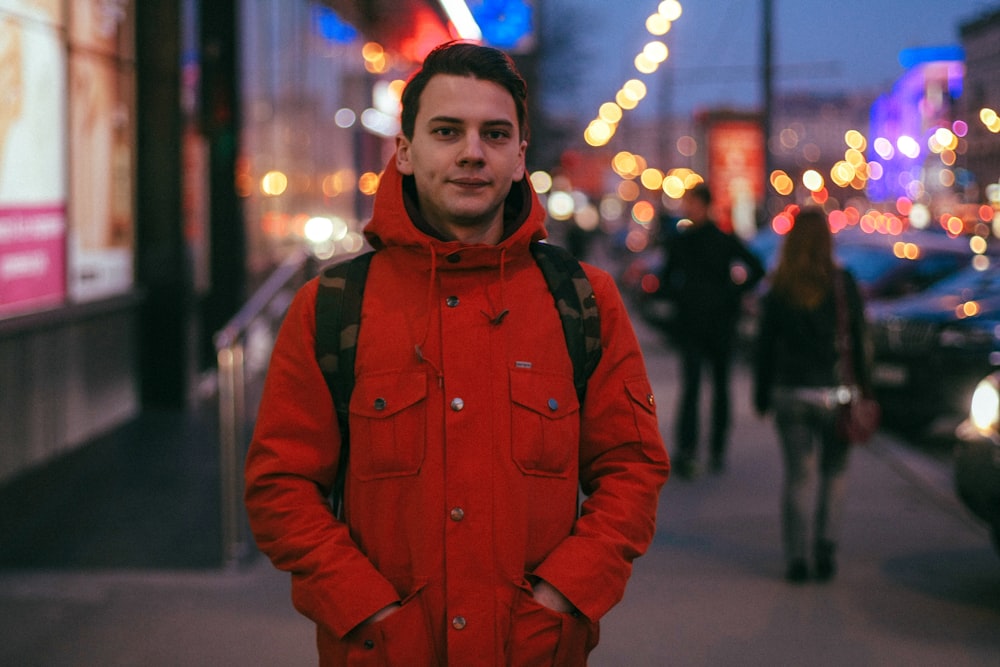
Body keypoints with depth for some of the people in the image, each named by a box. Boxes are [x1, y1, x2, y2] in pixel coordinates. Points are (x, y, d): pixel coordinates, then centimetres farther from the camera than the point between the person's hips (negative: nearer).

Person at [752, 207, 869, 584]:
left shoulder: (779, 289, -2)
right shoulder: (843, 284, -6)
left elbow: (765, 346, 2)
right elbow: (858, 340, -4)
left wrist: (762, 395, 10)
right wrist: (862, 389, 5)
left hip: (790, 395, 1)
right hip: (834, 394, -1)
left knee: (796, 477, 7)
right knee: (833, 474, 13)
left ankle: (795, 559, 4)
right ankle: (825, 548, 4)